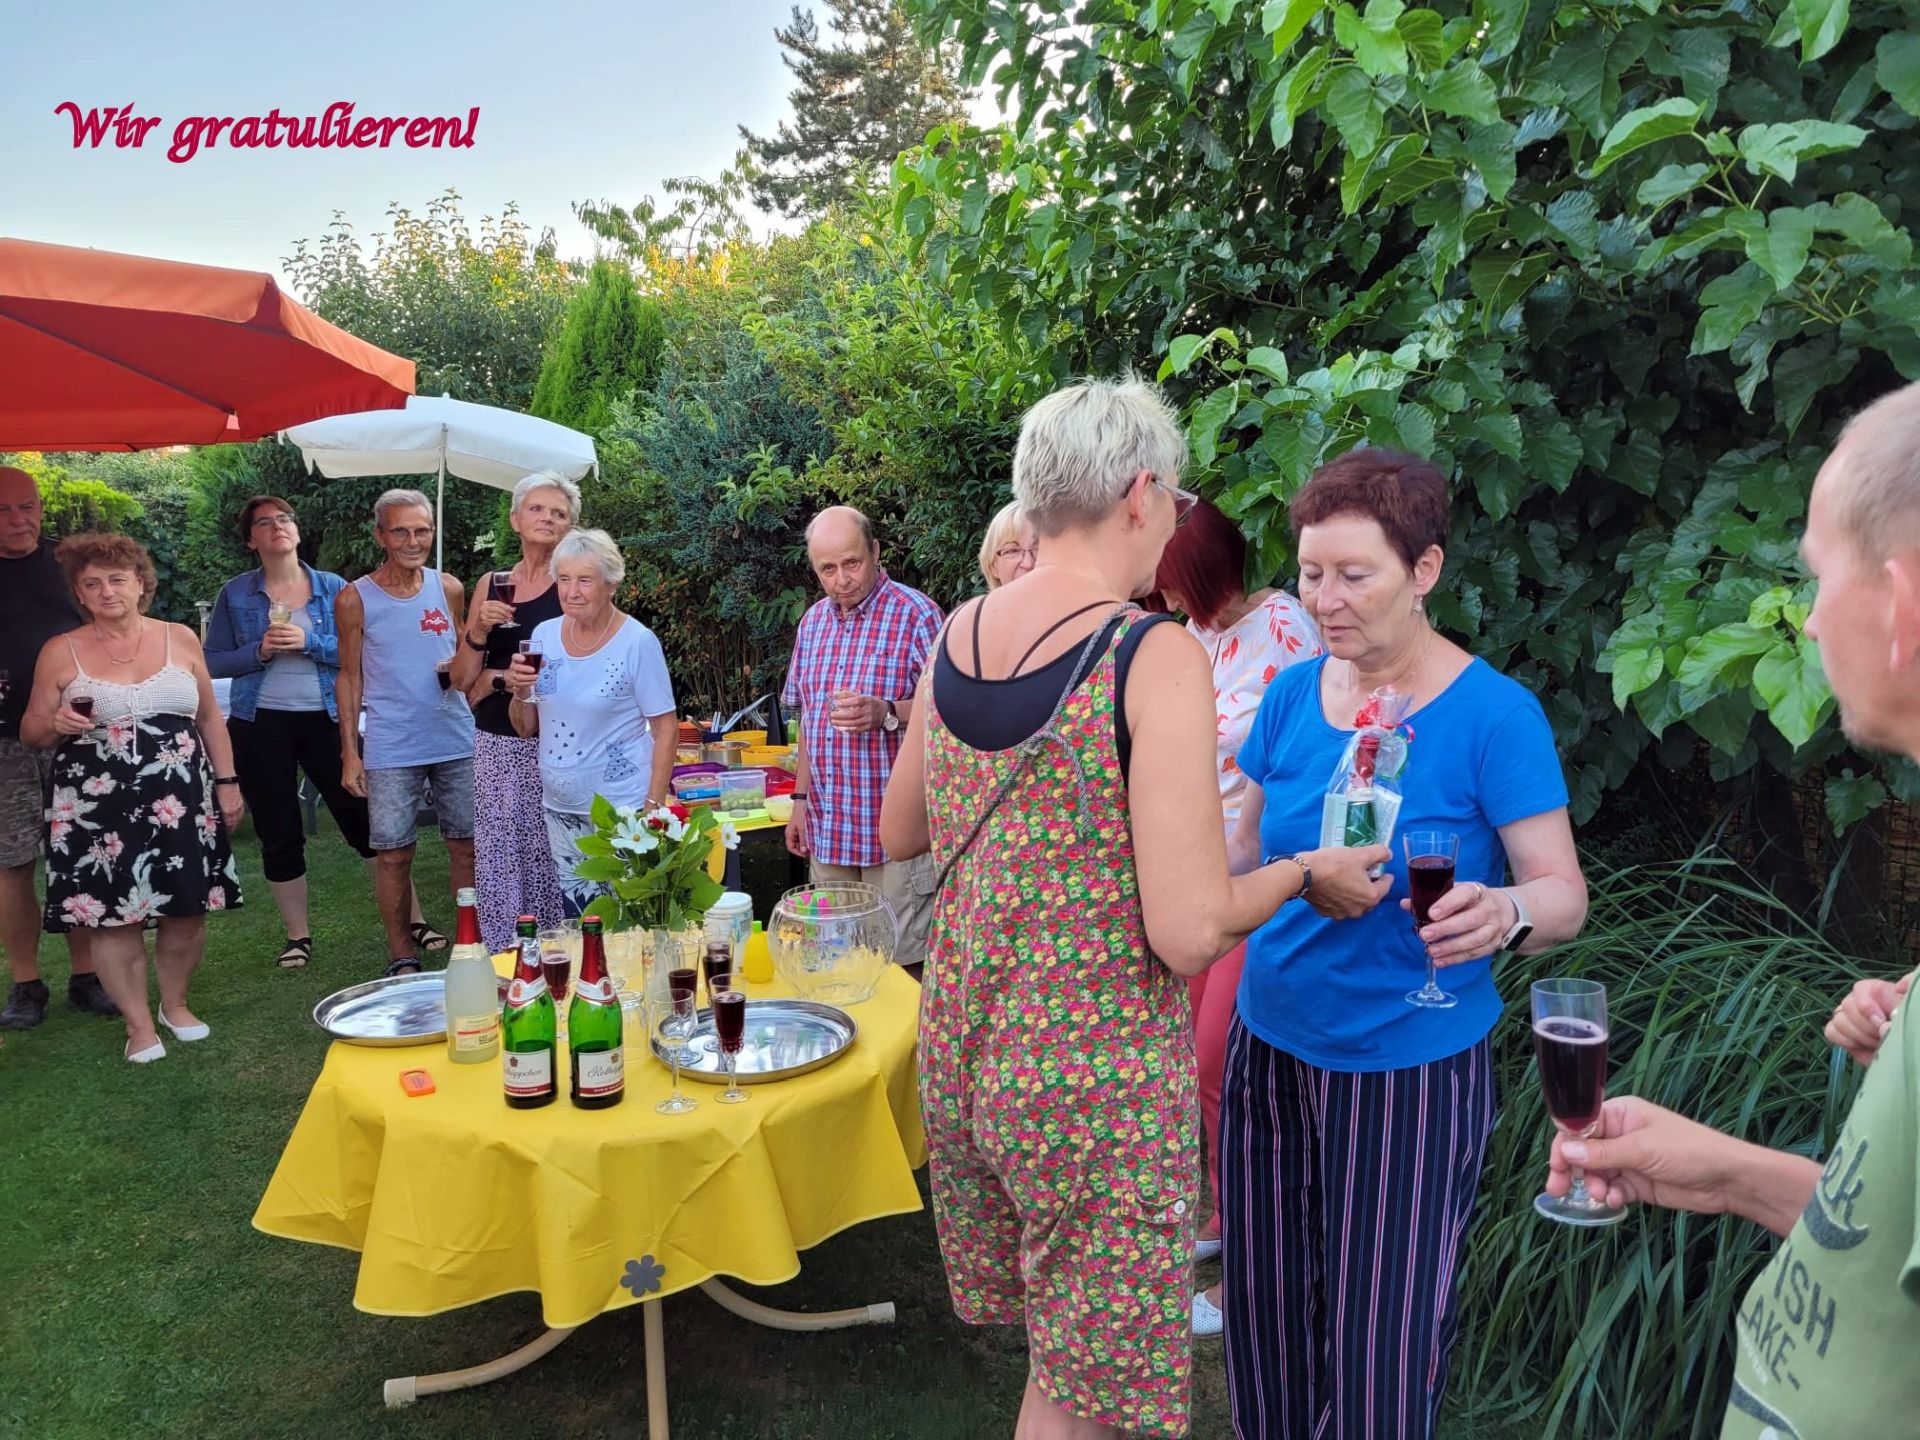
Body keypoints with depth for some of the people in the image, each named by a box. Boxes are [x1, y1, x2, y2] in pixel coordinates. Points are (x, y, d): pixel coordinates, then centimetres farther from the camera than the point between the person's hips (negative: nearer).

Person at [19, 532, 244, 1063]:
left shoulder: (179, 638, 5)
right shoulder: (60, 652, 1)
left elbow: (210, 718, 11)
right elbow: (31, 731, 8)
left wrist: (227, 782, 8)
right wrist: (56, 725, -15)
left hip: (180, 800, 1)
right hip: (98, 807, -1)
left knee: (187, 909, 6)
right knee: (114, 916, 1)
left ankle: (175, 1003, 28)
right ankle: (139, 1023, 17)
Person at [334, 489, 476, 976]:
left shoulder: (449, 588, 5)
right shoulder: (355, 598, -1)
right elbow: (349, 676, 3)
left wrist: (462, 666, -6)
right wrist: (349, 753, -1)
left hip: (457, 740, 3)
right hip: (391, 749, -2)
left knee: (467, 844, 7)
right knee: (393, 854, 2)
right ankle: (401, 957, 14)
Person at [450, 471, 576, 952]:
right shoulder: (490, 584, 11)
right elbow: (462, 680, 11)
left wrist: (497, 679, -5)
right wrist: (477, 632, -8)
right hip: (495, 742, 4)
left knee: (546, 853, -4)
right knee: (497, 855, 5)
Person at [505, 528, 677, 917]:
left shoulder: (638, 642, -12)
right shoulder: (544, 635, 4)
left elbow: (666, 728, -10)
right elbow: (525, 728, 11)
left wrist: (653, 807, -14)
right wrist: (519, 692, -10)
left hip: (621, 807, -5)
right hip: (561, 807, 5)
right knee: (575, 921, 15)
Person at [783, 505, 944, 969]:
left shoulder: (916, 614, -10)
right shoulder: (813, 621, 12)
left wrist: (885, 713, -29)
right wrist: (801, 800, 16)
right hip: (828, 828, 6)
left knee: (903, 961, -1)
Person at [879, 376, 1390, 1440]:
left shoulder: (958, 634, 0)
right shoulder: (1156, 657, -20)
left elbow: (898, 833, 12)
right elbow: (1188, 933, -24)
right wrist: (1305, 875, -5)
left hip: (959, 1036, 7)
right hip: (1093, 1072, -6)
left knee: (1049, 1335, 27)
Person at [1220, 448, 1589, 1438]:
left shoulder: (1494, 714, -13)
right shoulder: (1294, 694, 0)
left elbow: (1565, 893, -14)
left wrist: (1506, 911, -35)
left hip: (1410, 1071, -4)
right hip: (1270, 1048, 4)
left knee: (1380, 1349, 8)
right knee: (1264, 1319, 16)